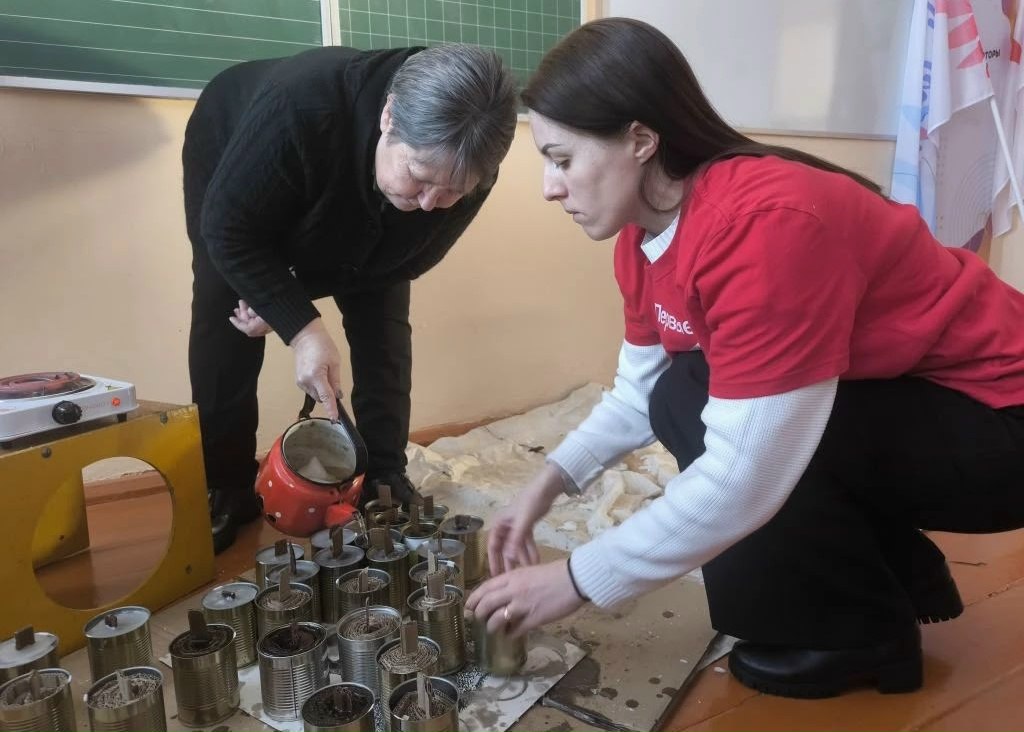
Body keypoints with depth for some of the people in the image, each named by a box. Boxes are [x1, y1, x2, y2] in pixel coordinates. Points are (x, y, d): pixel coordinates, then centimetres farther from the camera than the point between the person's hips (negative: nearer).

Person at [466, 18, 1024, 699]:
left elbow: (743, 479, -33)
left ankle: (864, 632, 1)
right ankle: (902, 575, 13)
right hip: (882, 408, 8)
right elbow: (641, 390, 6)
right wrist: (548, 482, -5)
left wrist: (577, 579, -24)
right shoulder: (649, 229, -4)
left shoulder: (764, 225, -32)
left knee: (694, 401, -24)